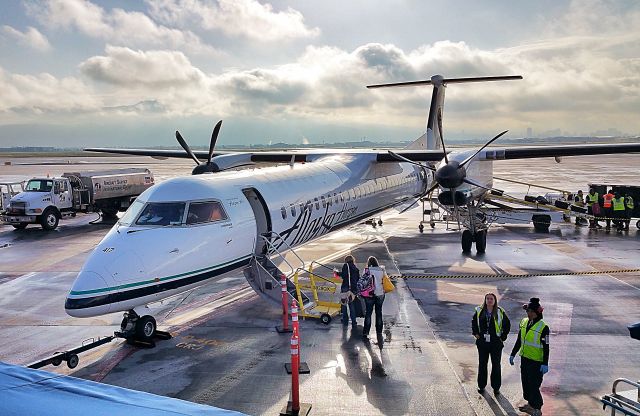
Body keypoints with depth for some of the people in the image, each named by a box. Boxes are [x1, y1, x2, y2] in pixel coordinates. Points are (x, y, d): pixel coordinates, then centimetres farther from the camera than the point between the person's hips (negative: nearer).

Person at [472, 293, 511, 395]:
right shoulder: (479, 311, -1)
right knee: (482, 364, 11)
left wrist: (503, 337, 0)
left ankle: (496, 387, 19)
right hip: (482, 342, 2)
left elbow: (507, 325, 6)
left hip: (496, 343, -1)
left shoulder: (500, 312, -5)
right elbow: (474, 322, 15)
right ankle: (481, 386, 24)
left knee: (496, 365, 6)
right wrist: (475, 333, 7)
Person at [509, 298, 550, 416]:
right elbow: (519, 340, 13)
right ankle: (530, 404, 34)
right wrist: (513, 354, 15)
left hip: (536, 361, -7)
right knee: (525, 382, 16)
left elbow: (546, 347, -14)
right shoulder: (524, 322, 3)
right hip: (524, 358, 7)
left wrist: (545, 364, -16)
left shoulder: (543, 327, -16)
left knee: (534, 385, -1)